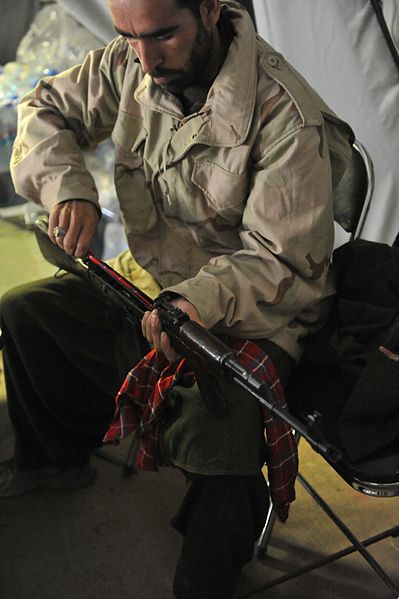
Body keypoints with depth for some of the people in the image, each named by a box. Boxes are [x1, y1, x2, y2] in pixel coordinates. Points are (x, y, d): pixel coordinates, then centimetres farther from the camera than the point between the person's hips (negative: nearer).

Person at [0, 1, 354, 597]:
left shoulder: (286, 114, -27)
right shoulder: (129, 65, -7)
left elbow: (286, 261, -23)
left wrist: (201, 300, -41)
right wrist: (67, 185, -15)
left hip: (251, 317, -6)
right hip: (150, 281, 7)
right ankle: (55, 456, 30)